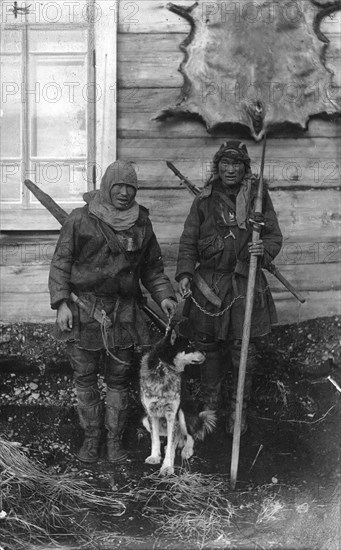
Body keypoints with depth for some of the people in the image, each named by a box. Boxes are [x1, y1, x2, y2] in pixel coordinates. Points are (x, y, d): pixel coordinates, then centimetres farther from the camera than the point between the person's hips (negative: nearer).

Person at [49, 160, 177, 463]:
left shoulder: (142, 224, 8)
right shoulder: (80, 219, -1)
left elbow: (153, 268, 15)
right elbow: (60, 263, -1)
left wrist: (164, 295, 0)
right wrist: (61, 302, -10)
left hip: (123, 313, 2)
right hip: (83, 311, -1)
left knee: (119, 379, 7)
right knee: (85, 378, 7)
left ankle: (115, 439, 21)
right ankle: (91, 437, 22)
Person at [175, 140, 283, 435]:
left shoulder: (258, 196, 2)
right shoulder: (205, 199, 4)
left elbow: (274, 236, 4)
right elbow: (188, 240, 4)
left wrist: (264, 250, -19)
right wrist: (185, 272, -11)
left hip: (246, 283, -1)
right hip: (208, 284, 1)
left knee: (244, 352, 3)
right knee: (209, 348, 10)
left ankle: (239, 410, 21)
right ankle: (210, 405, 29)